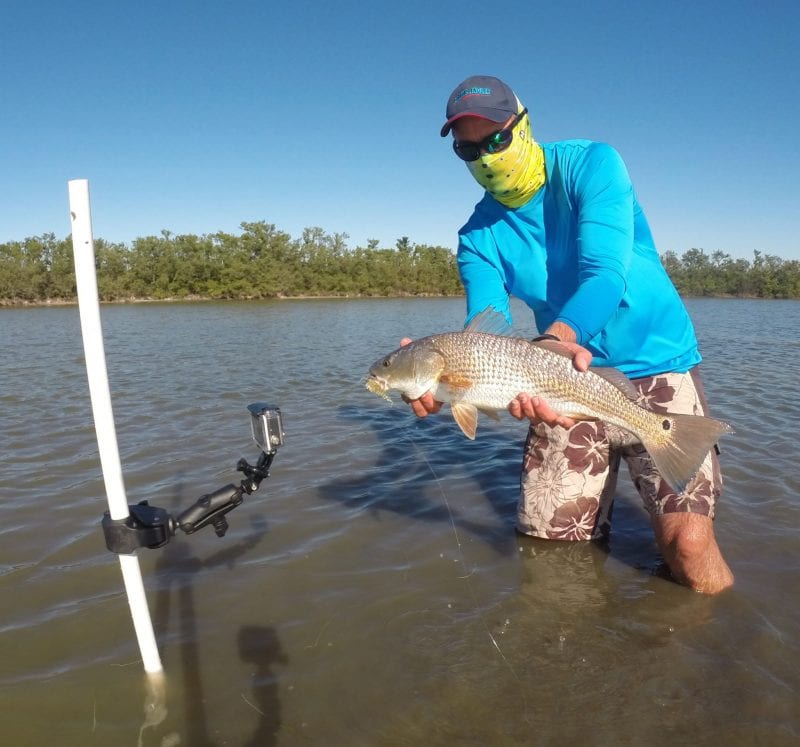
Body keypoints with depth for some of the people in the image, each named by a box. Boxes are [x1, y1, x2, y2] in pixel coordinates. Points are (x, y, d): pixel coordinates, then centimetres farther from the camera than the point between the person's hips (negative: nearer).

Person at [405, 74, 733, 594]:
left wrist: (553, 338, -45)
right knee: (549, 541, 4)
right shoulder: (478, 237, 1)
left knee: (688, 544, -17)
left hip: (657, 363, -3)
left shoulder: (591, 164, -10)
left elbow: (606, 275, -25)